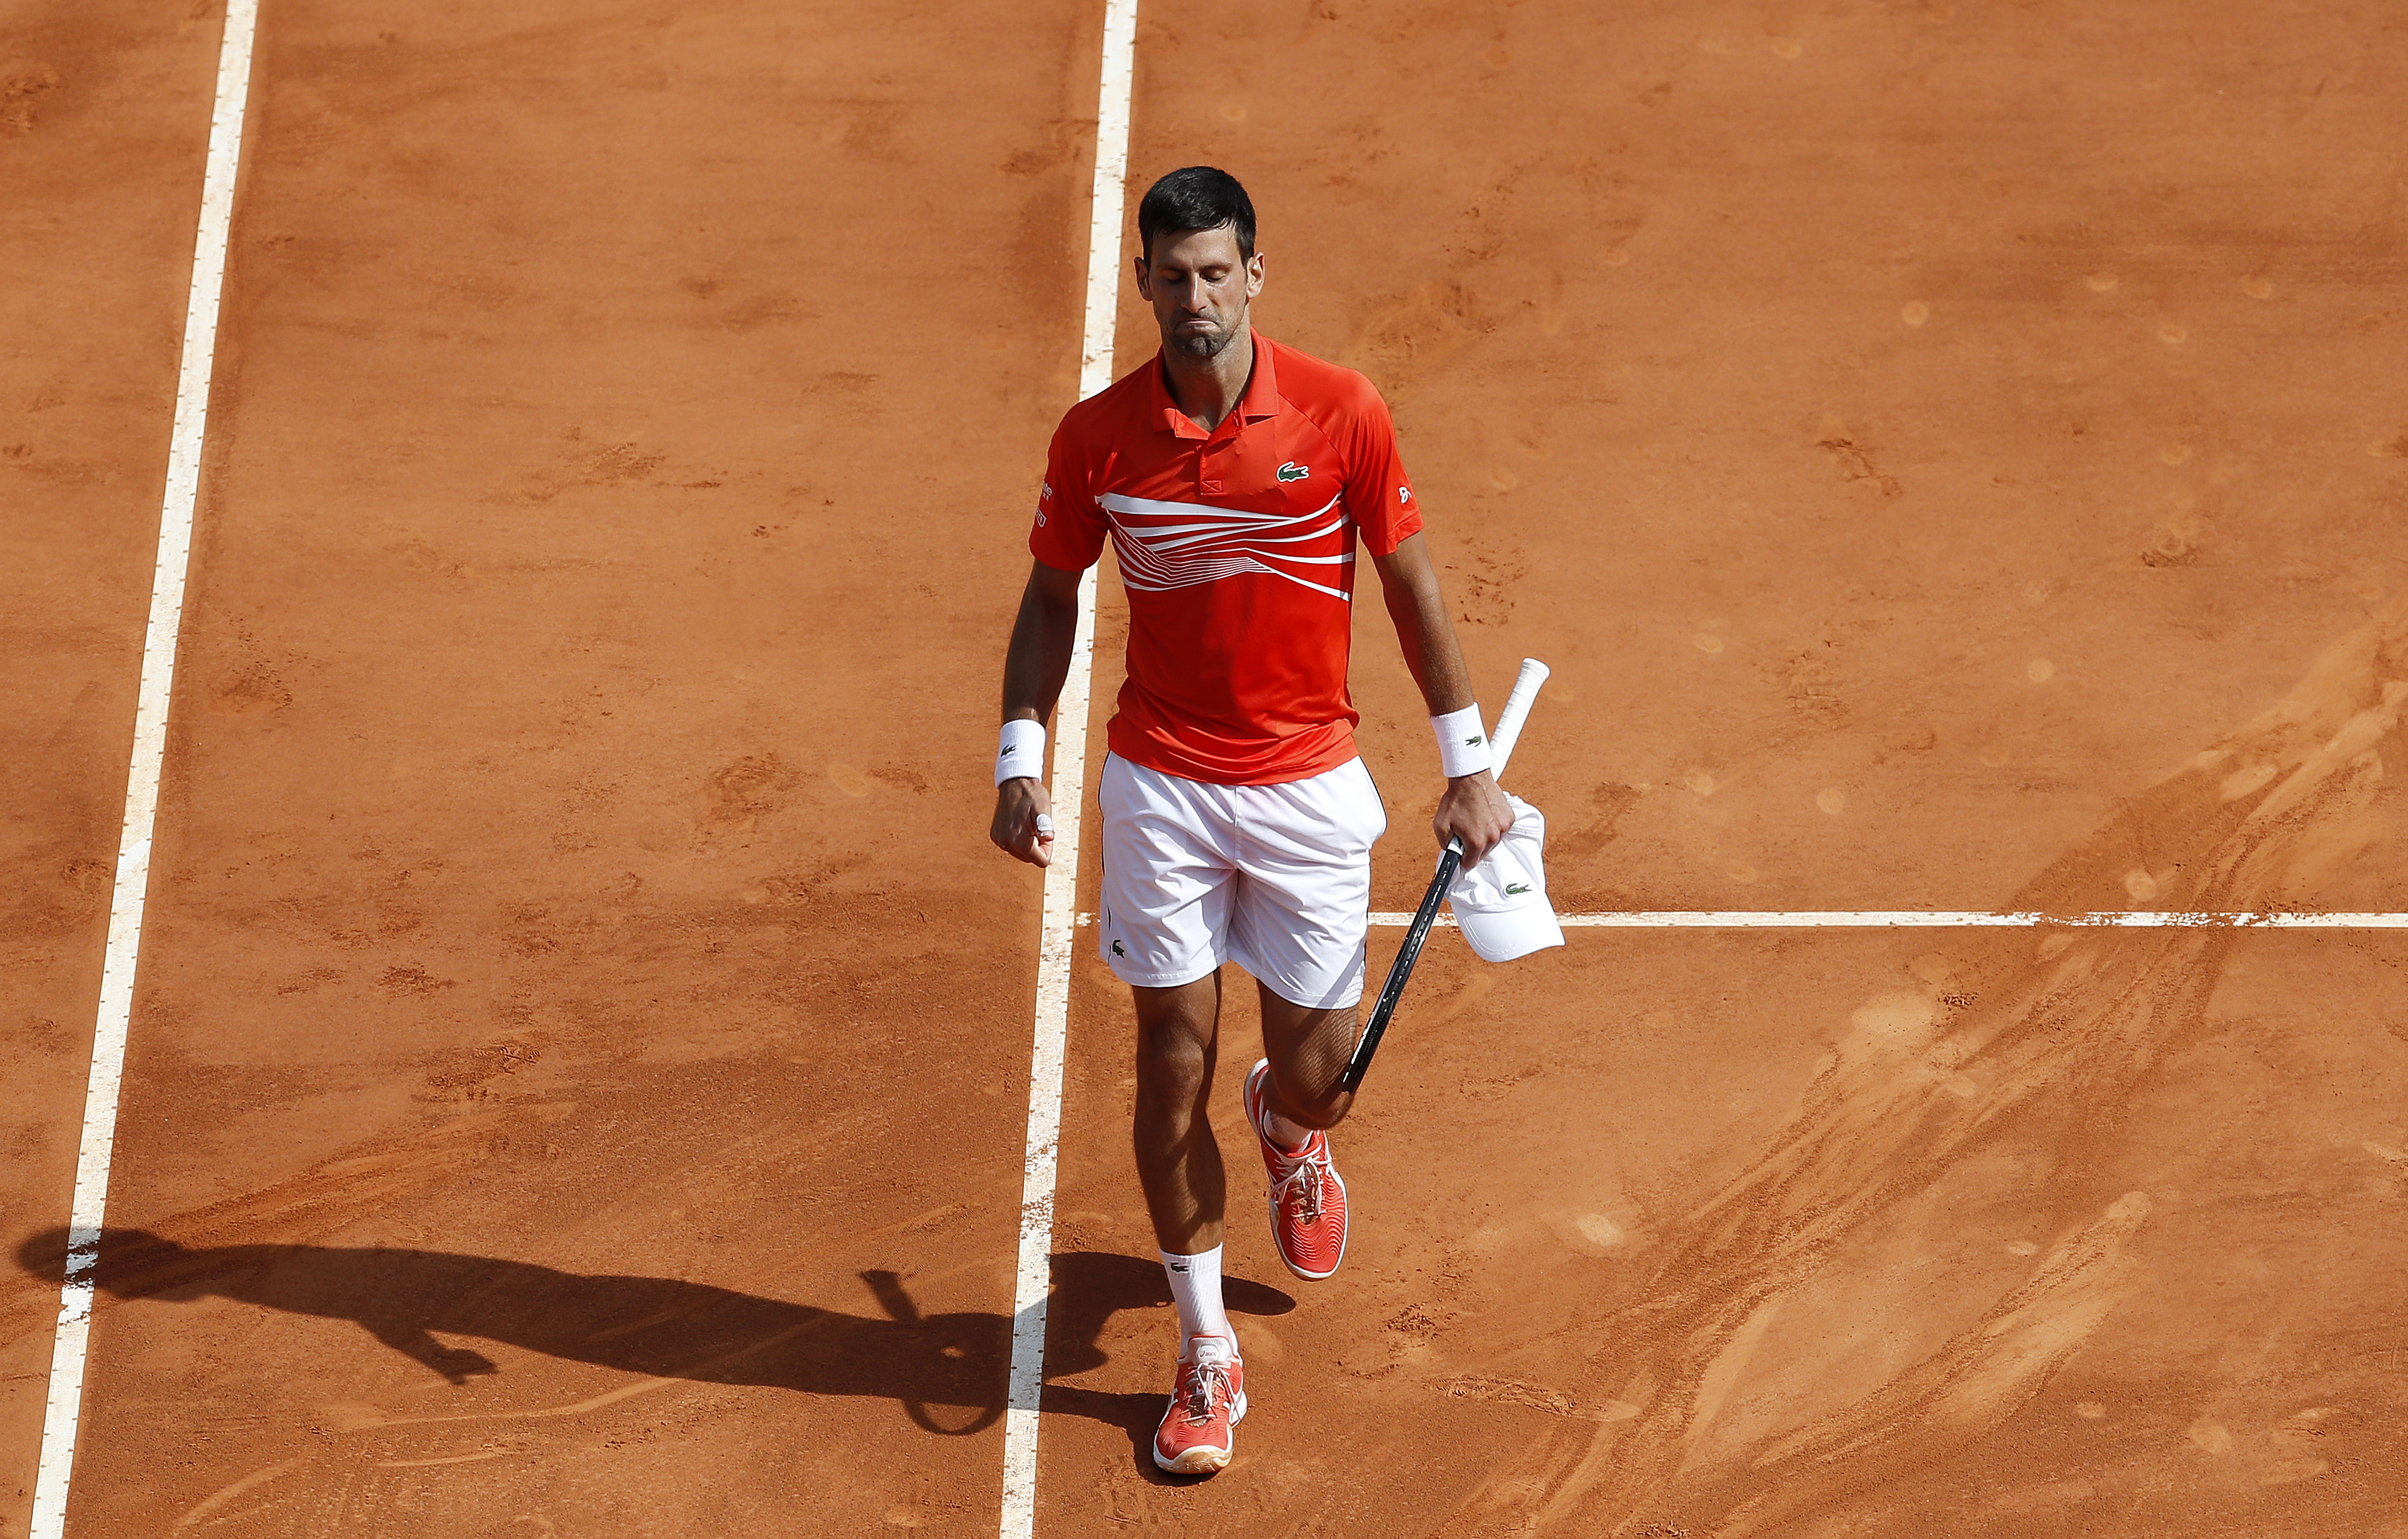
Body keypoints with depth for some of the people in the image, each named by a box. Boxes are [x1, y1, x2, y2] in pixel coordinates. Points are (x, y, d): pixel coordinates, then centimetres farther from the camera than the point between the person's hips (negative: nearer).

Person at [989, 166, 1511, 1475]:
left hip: (1309, 788, 0)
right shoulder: (1097, 435, -6)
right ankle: (1205, 1353, 16)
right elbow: (1052, 597, 7)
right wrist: (1019, 758, -1)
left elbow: (1411, 583, 0)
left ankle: (1292, 1140, 47)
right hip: (1158, 788, 0)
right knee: (1175, 1062, 1)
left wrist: (1467, 764, 1)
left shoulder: (1341, 412, -9)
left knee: (1316, 1061, 6)